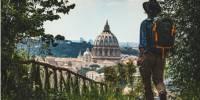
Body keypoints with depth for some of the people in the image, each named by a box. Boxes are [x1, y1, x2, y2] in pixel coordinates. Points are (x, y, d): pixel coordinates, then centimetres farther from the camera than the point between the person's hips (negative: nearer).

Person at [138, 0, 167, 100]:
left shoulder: (145, 23, -7)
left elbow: (143, 41, -13)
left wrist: (141, 56, -11)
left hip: (148, 55, -4)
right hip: (160, 56, 4)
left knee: (147, 81, 7)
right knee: (158, 79, 8)